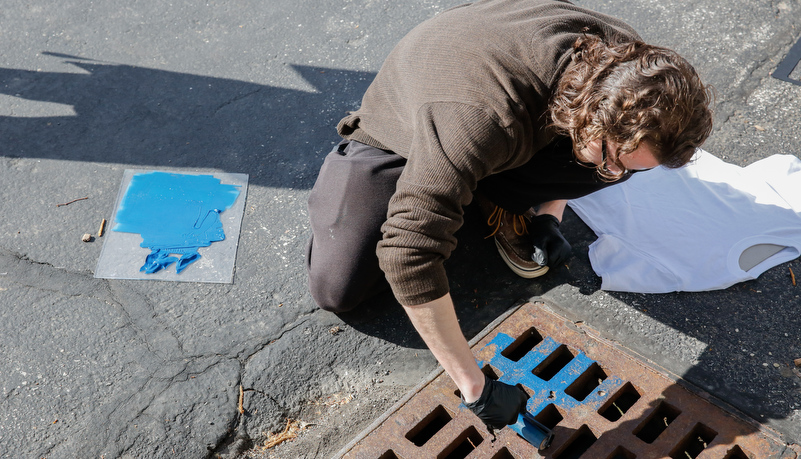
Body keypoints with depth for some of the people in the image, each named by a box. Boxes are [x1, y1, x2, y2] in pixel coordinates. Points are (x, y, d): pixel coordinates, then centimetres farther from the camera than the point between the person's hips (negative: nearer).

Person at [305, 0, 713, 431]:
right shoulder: (482, 120, -48)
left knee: (627, 142, -20)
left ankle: (497, 195, 5)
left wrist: (549, 214, -8)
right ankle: (343, 170, 12)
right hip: (398, 134, -4)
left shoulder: (621, 58, -24)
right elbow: (408, 255, -51)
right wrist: (474, 386, -43)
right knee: (336, 289, -17)